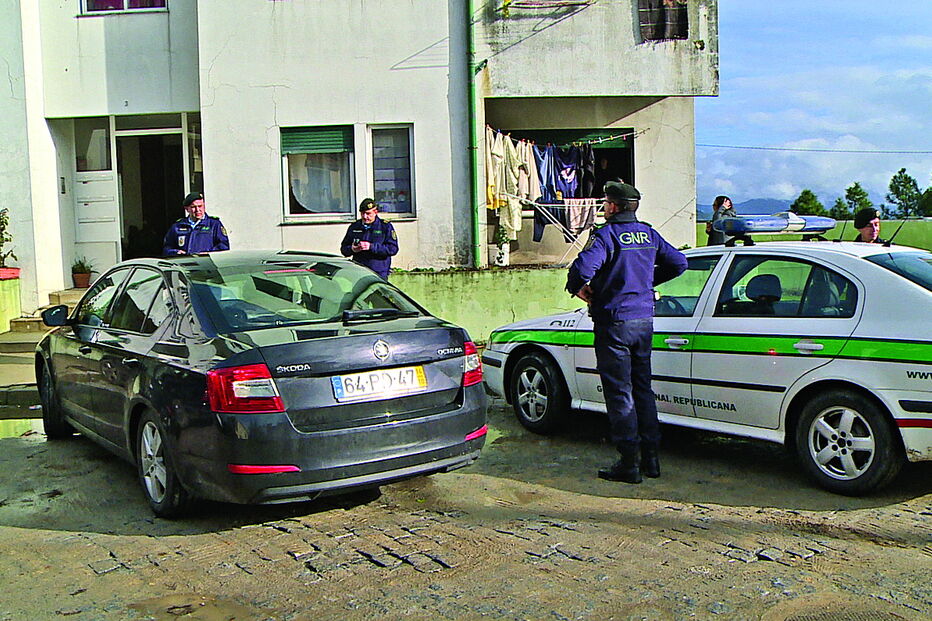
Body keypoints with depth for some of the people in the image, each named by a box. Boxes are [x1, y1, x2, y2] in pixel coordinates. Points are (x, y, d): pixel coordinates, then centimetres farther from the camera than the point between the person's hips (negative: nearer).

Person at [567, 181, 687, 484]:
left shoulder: (606, 235, -14)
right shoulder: (649, 234, 8)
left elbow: (583, 267, -28)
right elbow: (678, 262, 17)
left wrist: (577, 288, -8)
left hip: (614, 323, -7)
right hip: (644, 320, 7)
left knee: (619, 392, -1)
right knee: (642, 388, 15)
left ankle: (629, 462, 3)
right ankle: (651, 458, 20)